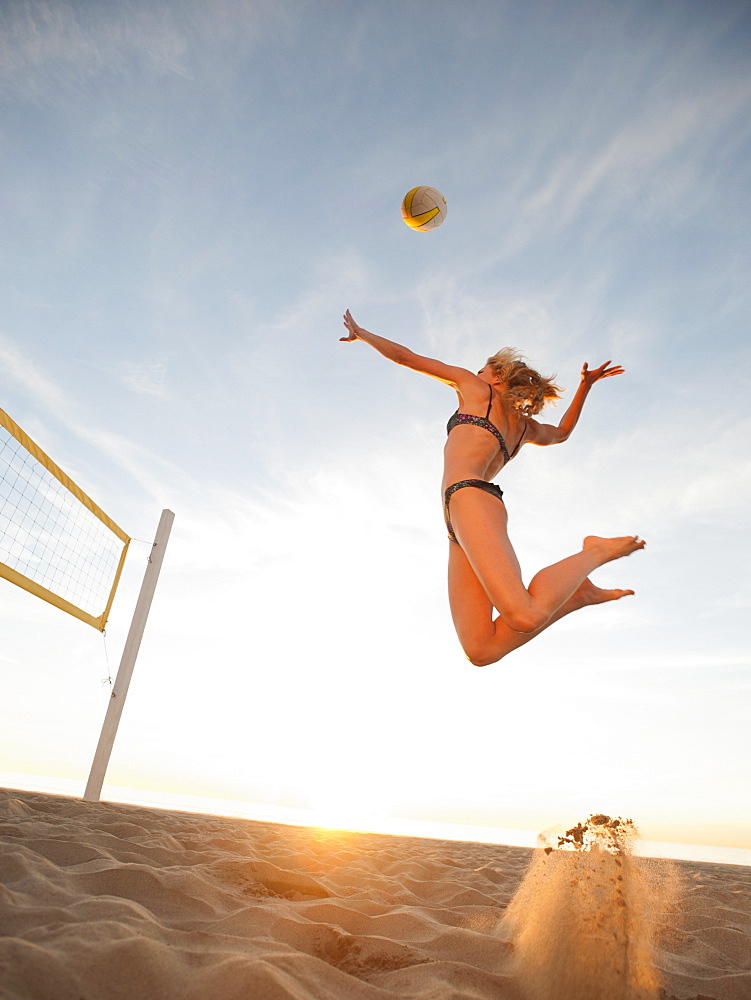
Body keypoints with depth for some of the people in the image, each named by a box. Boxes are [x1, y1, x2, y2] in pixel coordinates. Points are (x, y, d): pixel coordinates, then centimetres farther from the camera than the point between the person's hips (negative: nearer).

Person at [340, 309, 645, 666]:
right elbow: (562, 432, 56)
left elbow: (404, 356, 24)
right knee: (481, 650, -6)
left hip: (468, 497, -8)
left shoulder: (476, 387, 18)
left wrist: (360, 333, 39)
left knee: (525, 617, -25)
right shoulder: (526, 427, 33)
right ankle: (577, 593, -4)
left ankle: (594, 552, -8)